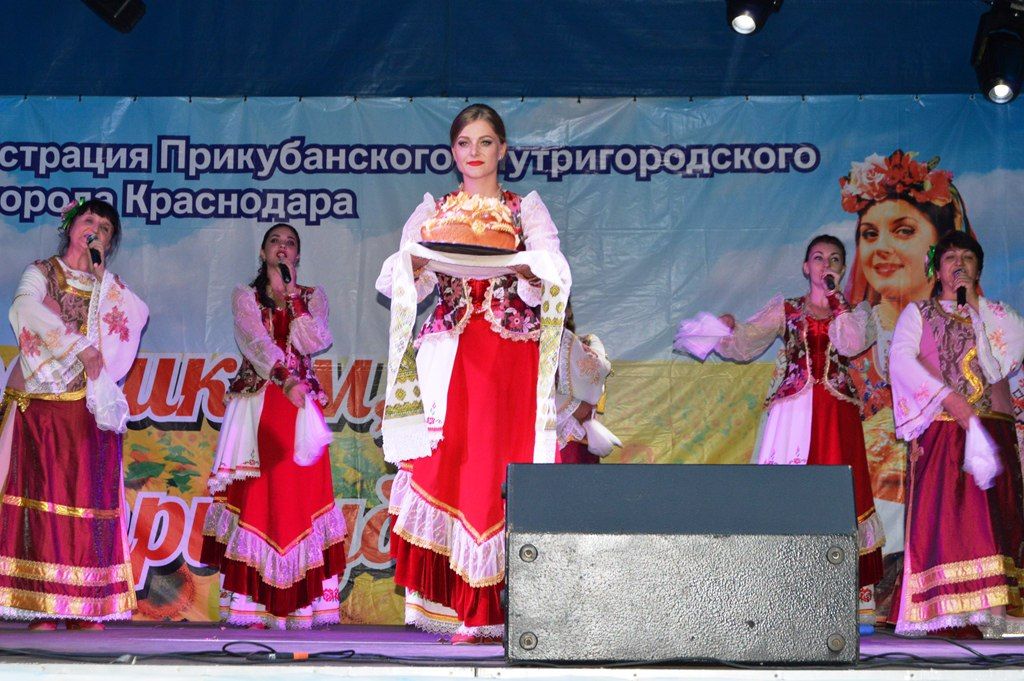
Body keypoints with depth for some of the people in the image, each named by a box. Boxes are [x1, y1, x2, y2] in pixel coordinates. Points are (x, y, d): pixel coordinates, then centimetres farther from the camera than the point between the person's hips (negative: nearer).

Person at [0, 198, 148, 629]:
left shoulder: (109, 287, 20)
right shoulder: (40, 273, 12)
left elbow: (138, 316, 0)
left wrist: (101, 275, -1)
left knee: (90, 495, -5)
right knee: (43, 494, -10)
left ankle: (86, 607, -6)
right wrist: (80, 346, -16)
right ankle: (41, 606, -11)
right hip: (43, 402, -2)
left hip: (91, 406, 3)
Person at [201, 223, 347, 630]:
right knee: (255, 496, -6)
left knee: (298, 495, -5)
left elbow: (314, 342, -5)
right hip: (256, 407, -1)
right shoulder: (245, 297, 9)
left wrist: (293, 296, -5)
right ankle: (253, 604, -6)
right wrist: (285, 378, -25)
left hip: (301, 405, 1)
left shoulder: (313, 297, 13)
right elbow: (256, 342, -10)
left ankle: (300, 604, -4)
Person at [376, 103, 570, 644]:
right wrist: (417, 262, -17)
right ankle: (462, 607, -5)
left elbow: (555, 277, -4)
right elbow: (394, 283, 4)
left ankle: (491, 608, -5)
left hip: (513, 358, -1)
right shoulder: (432, 211, 15)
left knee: (503, 468, -9)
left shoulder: (527, 209, 11)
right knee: (448, 467, -9)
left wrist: (522, 264, -24)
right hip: (451, 358, 1)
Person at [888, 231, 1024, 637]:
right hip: (939, 432, -2)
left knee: (990, 519, -8)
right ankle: (942, 613, -18)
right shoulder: (918, 314, 15)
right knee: (938, 516, -15)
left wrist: (975, 308, 1)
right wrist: (952, 400, -15)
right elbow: (901, 359, -4)